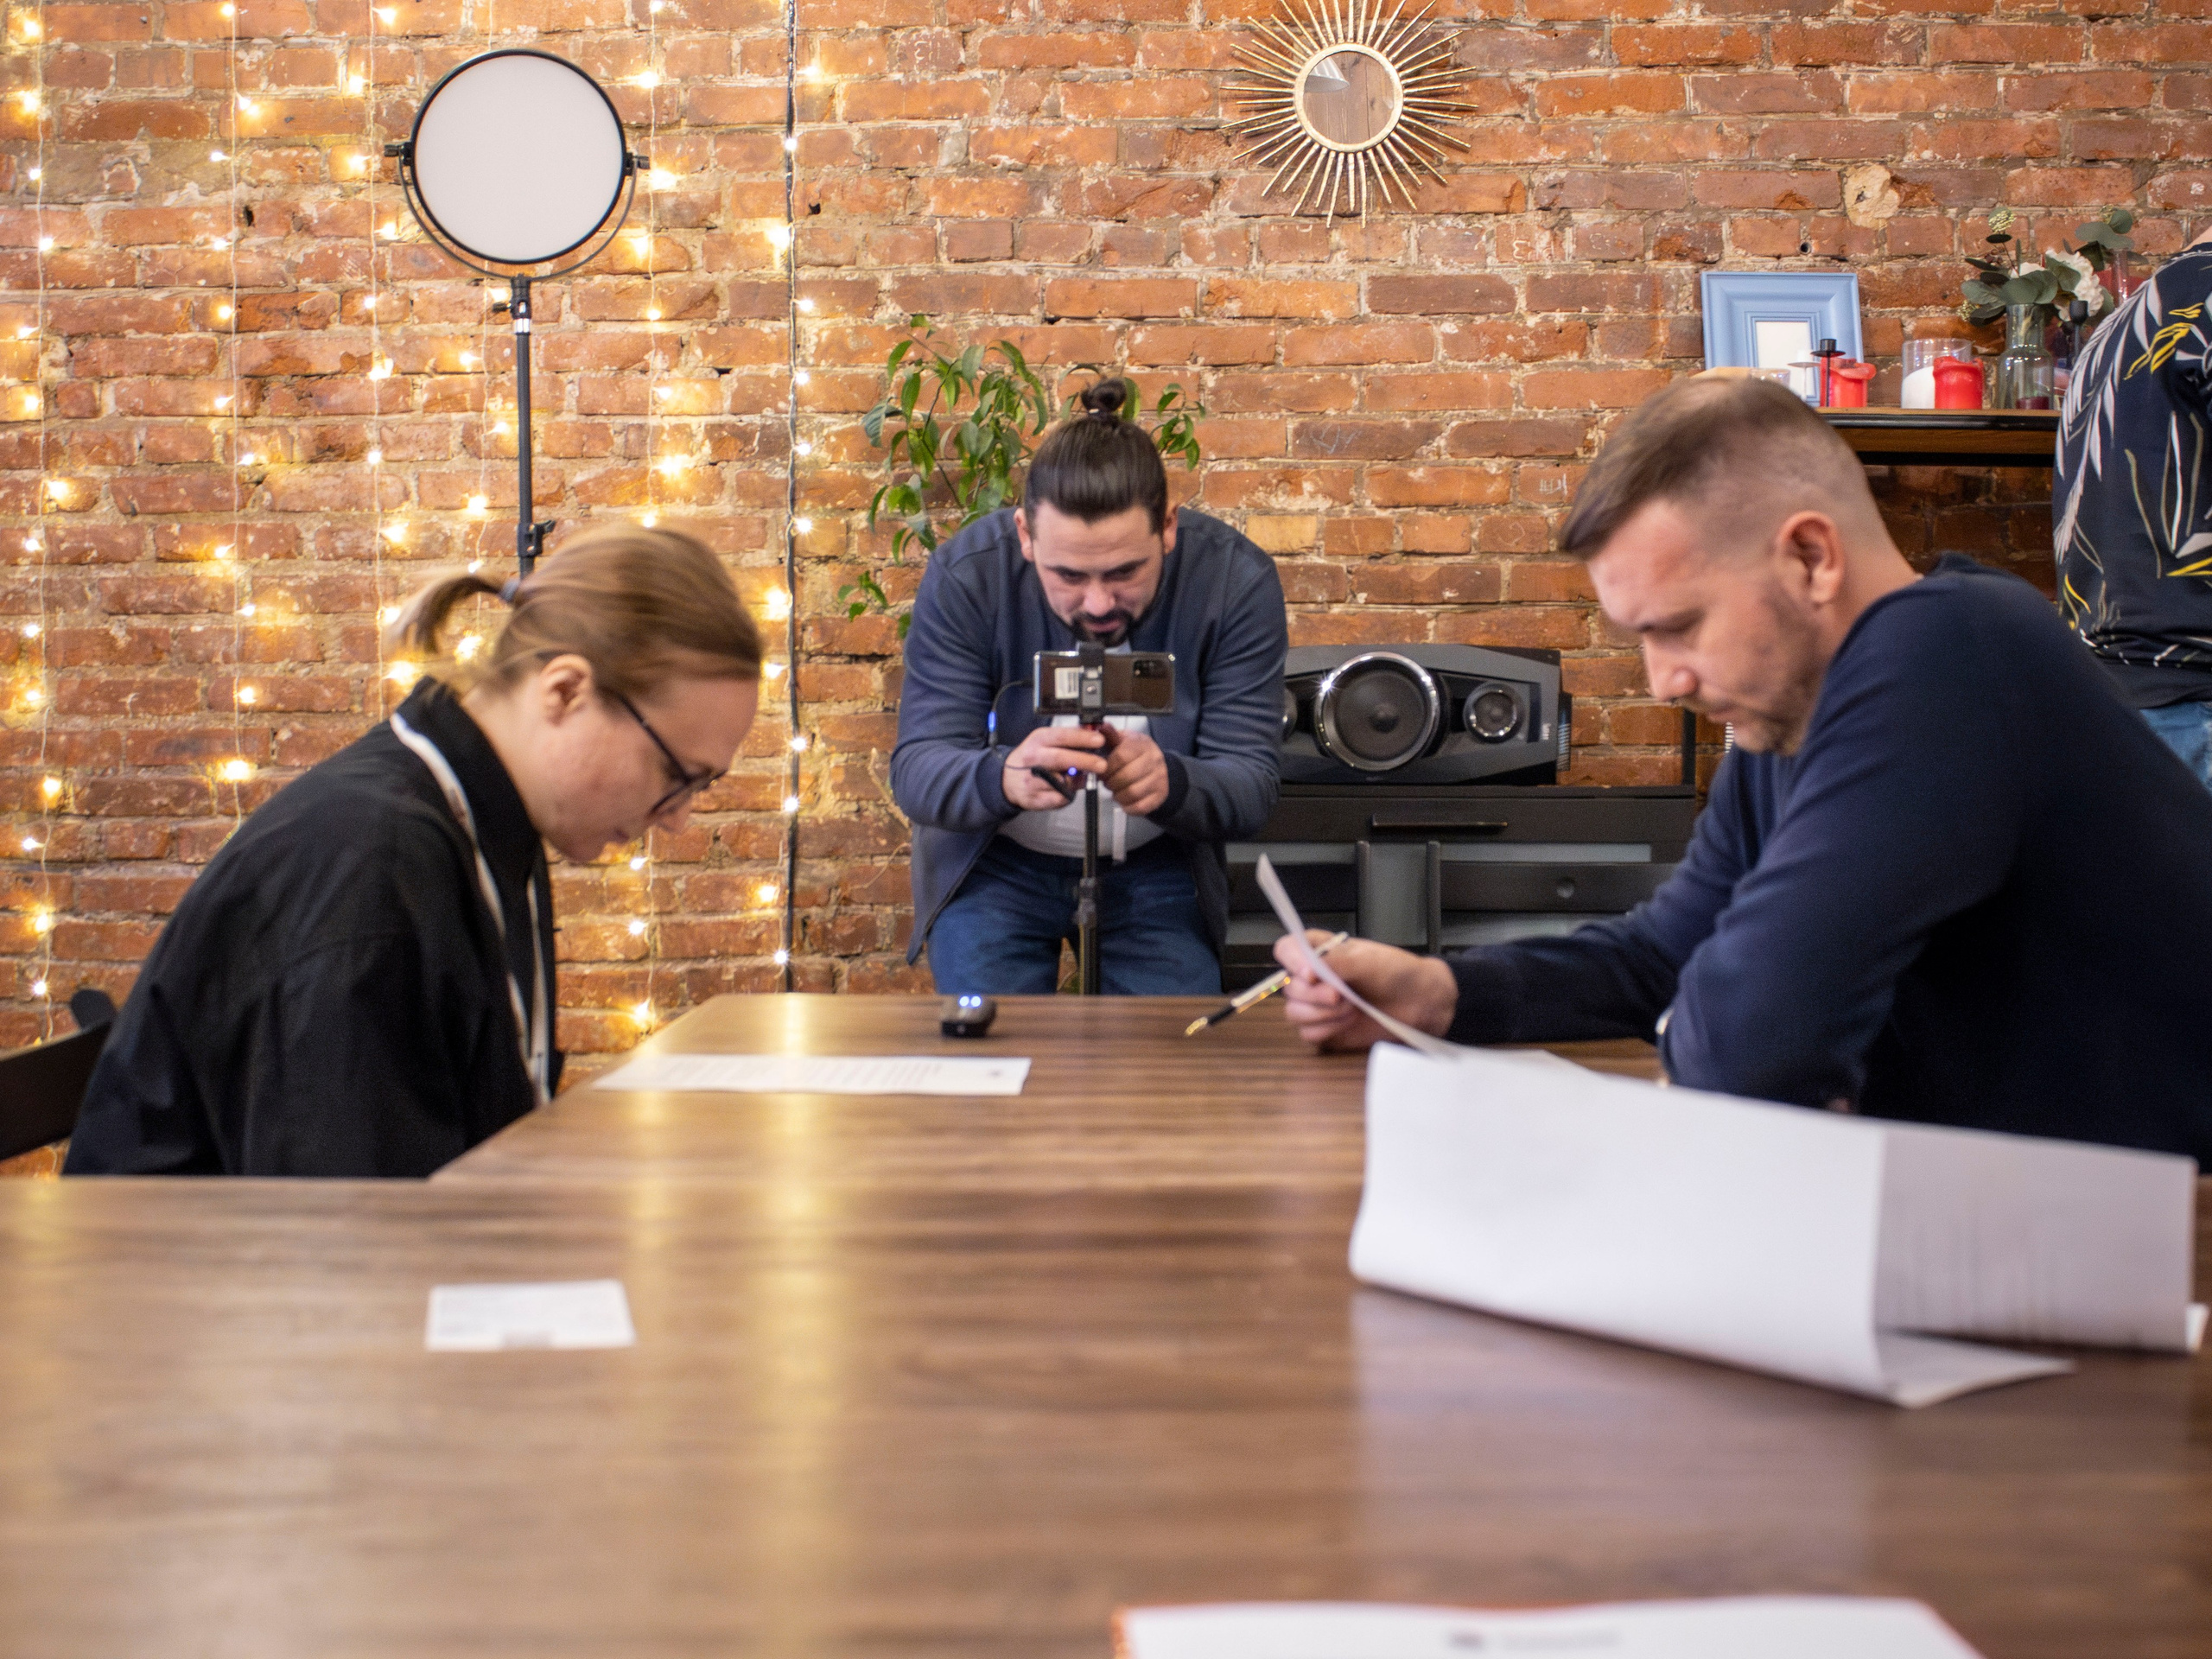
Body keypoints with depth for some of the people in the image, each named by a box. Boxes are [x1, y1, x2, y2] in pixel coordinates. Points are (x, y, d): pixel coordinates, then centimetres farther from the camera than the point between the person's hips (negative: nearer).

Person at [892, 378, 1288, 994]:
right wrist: (1004, 778, -46)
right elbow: (915, 773, -21)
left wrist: (1169, 785, -43)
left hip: (1156, 867, 1)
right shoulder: (965, 576, -19)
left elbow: (1252, 782, -18)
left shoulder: (1236, 580, -18)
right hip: (995, 863, 0)